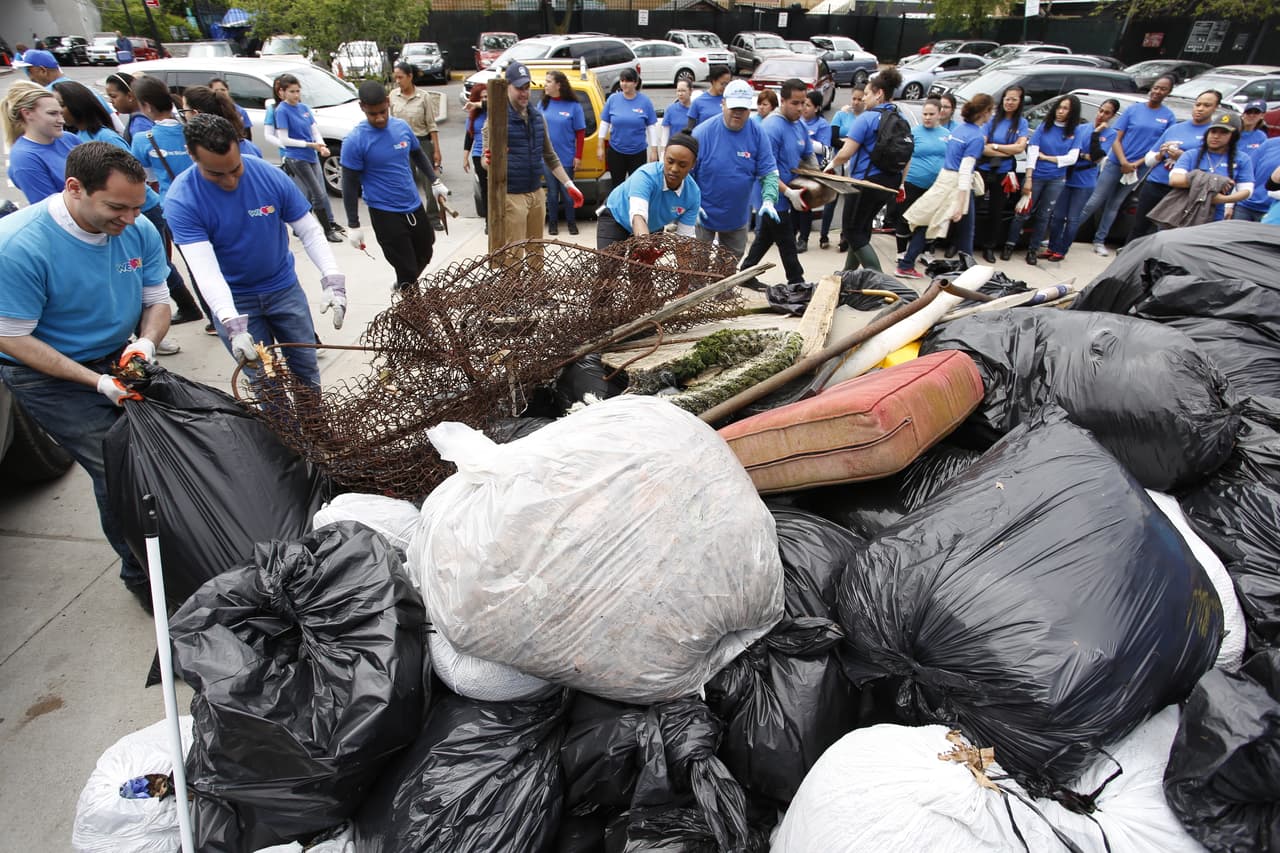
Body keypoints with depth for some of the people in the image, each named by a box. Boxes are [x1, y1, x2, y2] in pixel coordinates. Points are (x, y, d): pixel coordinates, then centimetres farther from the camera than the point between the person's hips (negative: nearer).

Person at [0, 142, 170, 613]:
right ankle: (142, 576, 11)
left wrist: (145, 342, -21)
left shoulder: (139, 230, -11)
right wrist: (98, 382, -26)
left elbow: (157, 300, 0)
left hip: (117, 359, 5)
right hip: (49, 377, -5)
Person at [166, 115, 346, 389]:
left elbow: (309, 231, -9)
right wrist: (233, 325, -42)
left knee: (306, 367, 11)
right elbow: (205, 269, -28)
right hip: (232, 300, -2)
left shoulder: (271, 176, -14)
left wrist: (332, 279, -26)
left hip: (284, 287, 2)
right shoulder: (181, 200, -20)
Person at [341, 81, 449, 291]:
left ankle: (403, 286, 46)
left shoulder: (402, 126, 0)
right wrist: (353, 225, -11)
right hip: (384, 213, -6)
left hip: (414, 206, 6)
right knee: (406, 267, -3)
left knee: (424, 254, 21)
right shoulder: (355, 140, -14)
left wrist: (435, 181, 13)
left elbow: (418, 154, 20)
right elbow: (350, 185, -10)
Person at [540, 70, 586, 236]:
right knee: (552, 193, 8)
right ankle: (553, 223, 20)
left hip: (567, 158, -2)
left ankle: (571, 223, 22)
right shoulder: (543, 104, 3)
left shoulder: (573, 106, -5)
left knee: (567, 193, 6)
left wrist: (578, 156, -8)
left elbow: (580, 132, -3)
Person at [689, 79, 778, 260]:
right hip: (703, 216, -3)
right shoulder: (702, 132, -14)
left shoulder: (758, 134, -7)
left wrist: (768, 201, -25)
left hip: (737, 217, 3)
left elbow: (769, 173, -7)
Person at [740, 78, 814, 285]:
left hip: (784, 198, 8)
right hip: (774, 198, -8)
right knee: (787, 244, 1)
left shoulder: (799, 126, 8)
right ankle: (797, 284, 12)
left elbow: (809, 155, 20)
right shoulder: (772, 127, -18)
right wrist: (789, 192, -24)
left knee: (765, 237, 18)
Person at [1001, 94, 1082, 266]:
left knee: (1043, 216, 7)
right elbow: (1032, 153, -6)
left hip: (1057, 180, 1)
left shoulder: (1075, 132, 4)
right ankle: (1009, 245, 8)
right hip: (1036, 177, -1)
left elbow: (1072, 158, -3)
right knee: (1022, 213, -3)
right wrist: (1028, 179, -14)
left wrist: (1045, 157, -6)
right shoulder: (1044, 127, 1)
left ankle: (1033, 249, 14)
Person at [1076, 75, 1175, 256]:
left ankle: (1099, 241, 15)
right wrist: (1124, 162, -15)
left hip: (1139, 169, 1)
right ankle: (1069, 233, 1)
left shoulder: (1169, 117, 3)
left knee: (1114, 205, 8)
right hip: (1115, 163, -1)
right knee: (1094, 202, -5)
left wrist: (1137, 164, -12)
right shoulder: (1133, 109, 1)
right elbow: (1117, 140, -1)